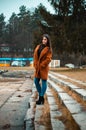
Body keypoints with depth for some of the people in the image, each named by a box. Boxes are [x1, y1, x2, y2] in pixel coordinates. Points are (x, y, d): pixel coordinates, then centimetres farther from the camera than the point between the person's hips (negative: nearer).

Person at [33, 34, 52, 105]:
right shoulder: (38, 47, 11)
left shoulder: (48, 49, -5)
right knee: (36, 81, 8)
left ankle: (41, 98, 6)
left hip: (44, 68, -6)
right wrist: (35, 65, 2)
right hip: (37, 68, 6)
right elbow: (35, 56, 11)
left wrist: (41, 65, -13)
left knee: (44, 82, 0)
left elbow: (48, 59, -11)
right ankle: (40, 95, 24)